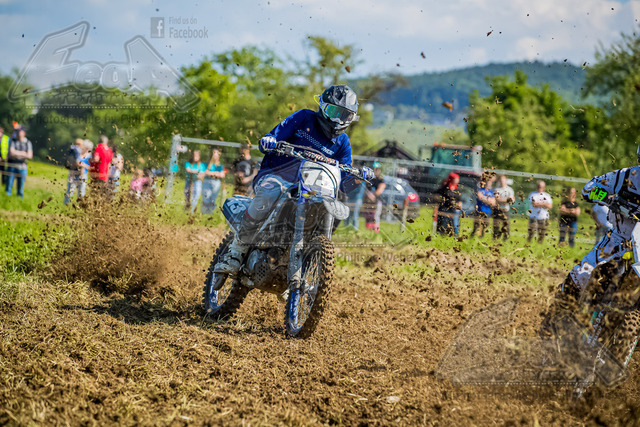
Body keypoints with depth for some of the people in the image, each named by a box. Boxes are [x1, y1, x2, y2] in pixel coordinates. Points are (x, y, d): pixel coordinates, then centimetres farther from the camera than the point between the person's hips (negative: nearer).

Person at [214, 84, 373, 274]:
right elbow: (273, 137, 1)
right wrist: (268, 142, -24)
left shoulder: (342, 143, 13)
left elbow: (343, 184, 7)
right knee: (269, 193, -40)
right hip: (273, 176, -4)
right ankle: (236, 251, -29)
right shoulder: (304, 118, 4)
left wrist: (359, 176, -15)